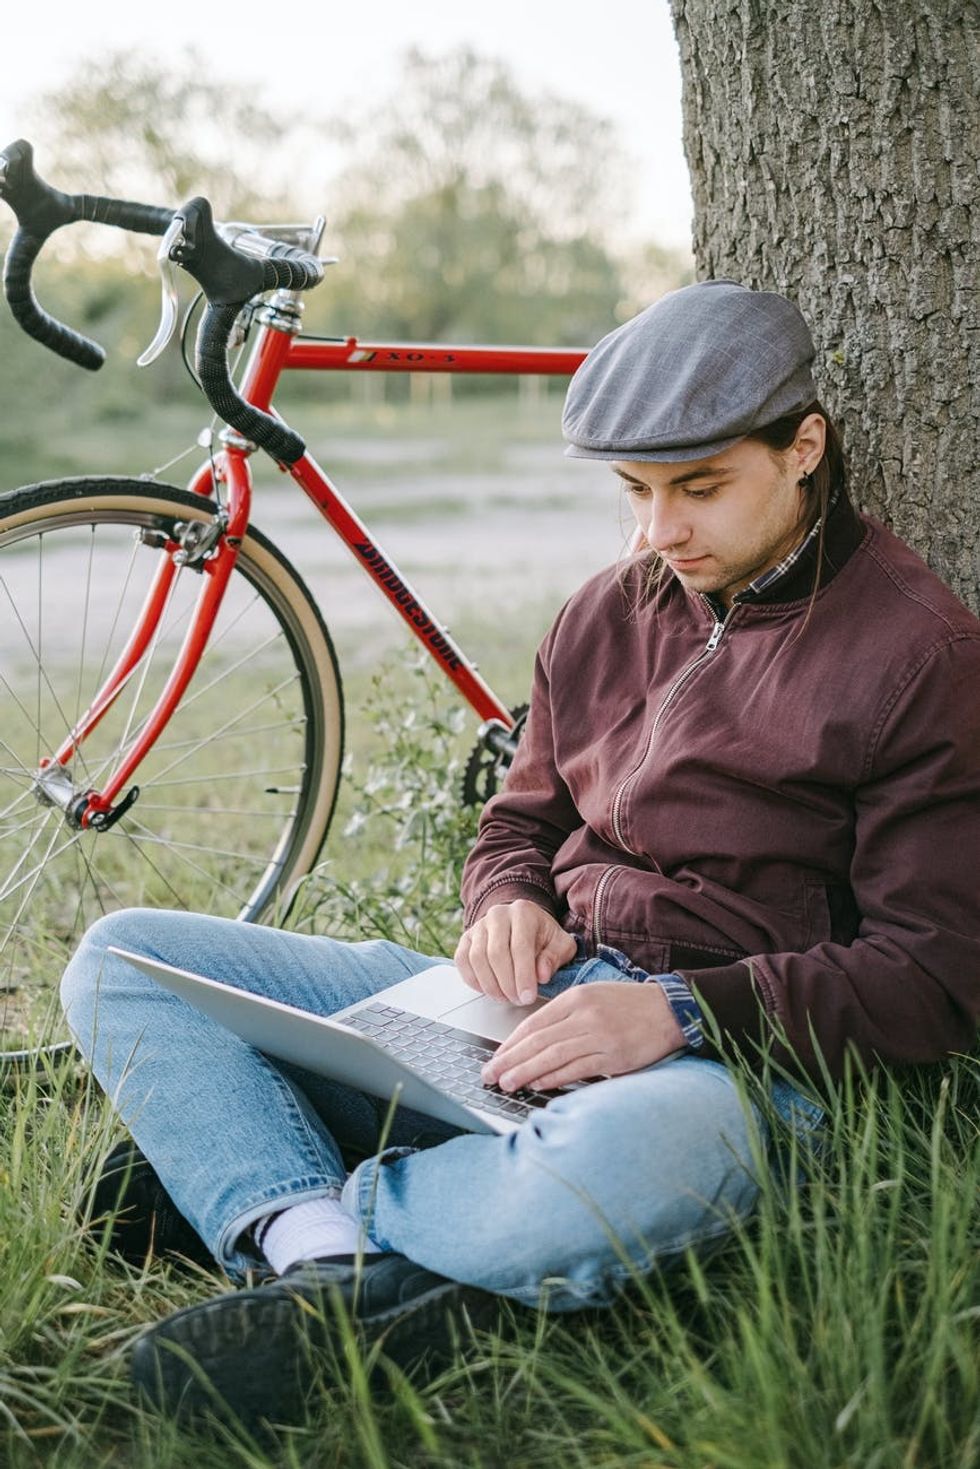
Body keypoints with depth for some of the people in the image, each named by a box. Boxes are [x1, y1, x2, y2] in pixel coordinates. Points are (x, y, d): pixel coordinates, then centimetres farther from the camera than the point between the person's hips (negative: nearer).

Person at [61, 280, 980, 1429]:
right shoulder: (606, 613, 15)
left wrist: (685, 1010, -21)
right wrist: (506, 902, -1)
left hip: (728, 1052, -6)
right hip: (536, 1000, 6)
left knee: (623, 1166, -45)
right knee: (120, 958, -5)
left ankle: (248, 1182, -19)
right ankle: (343, 1268, -28)